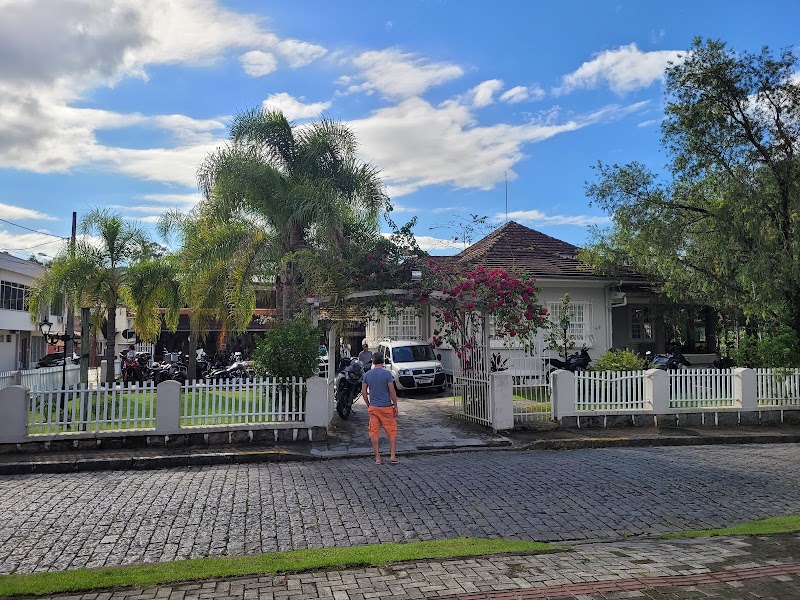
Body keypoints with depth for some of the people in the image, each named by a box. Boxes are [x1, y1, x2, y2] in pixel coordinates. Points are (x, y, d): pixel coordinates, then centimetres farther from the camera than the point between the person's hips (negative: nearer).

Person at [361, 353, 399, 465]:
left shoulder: (367, 375, 2)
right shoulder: (387, 374, -10)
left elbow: (364, 392, 5)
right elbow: (392, 392, -10)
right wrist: (395, 406, -1)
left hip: (373, 407, 3)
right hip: (386, 407, -3)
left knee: (374, 433, 8)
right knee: (392, 431, 9)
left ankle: (377, 458, 11)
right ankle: (393, 456, 7)